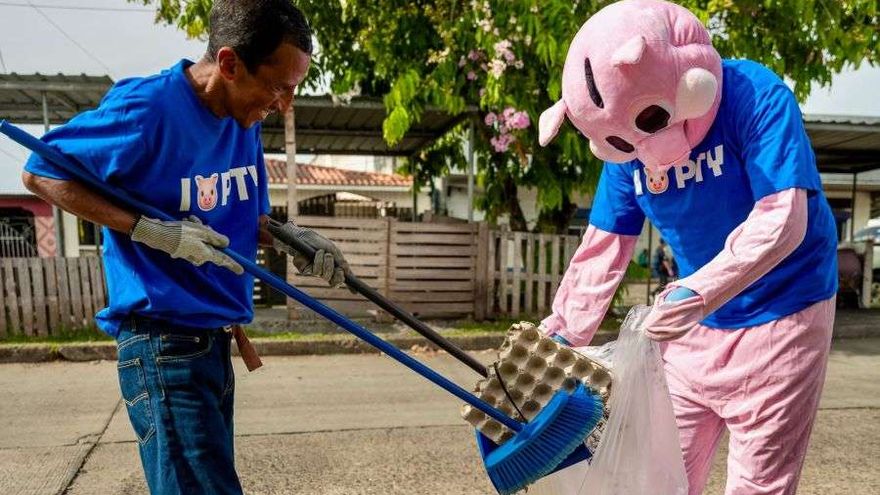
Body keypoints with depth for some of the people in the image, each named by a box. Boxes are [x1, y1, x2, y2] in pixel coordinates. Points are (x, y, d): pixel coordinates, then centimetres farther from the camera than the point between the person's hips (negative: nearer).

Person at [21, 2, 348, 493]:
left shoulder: (245, 120, 6)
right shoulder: (148, 108, -18)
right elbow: (41, 173, -10)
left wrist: (288, 236, -3)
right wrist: (150, 229, -20)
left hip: (215, 337, 8)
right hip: (165, 344, -8)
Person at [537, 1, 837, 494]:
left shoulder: (756, 97, -20)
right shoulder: (629, 145, -5)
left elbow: (783, 220, -28)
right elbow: (604, 248, -1)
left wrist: (698, 292, -41)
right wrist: (561, 337, -5)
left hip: (780, 322, -5)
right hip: (695, 328, 5)